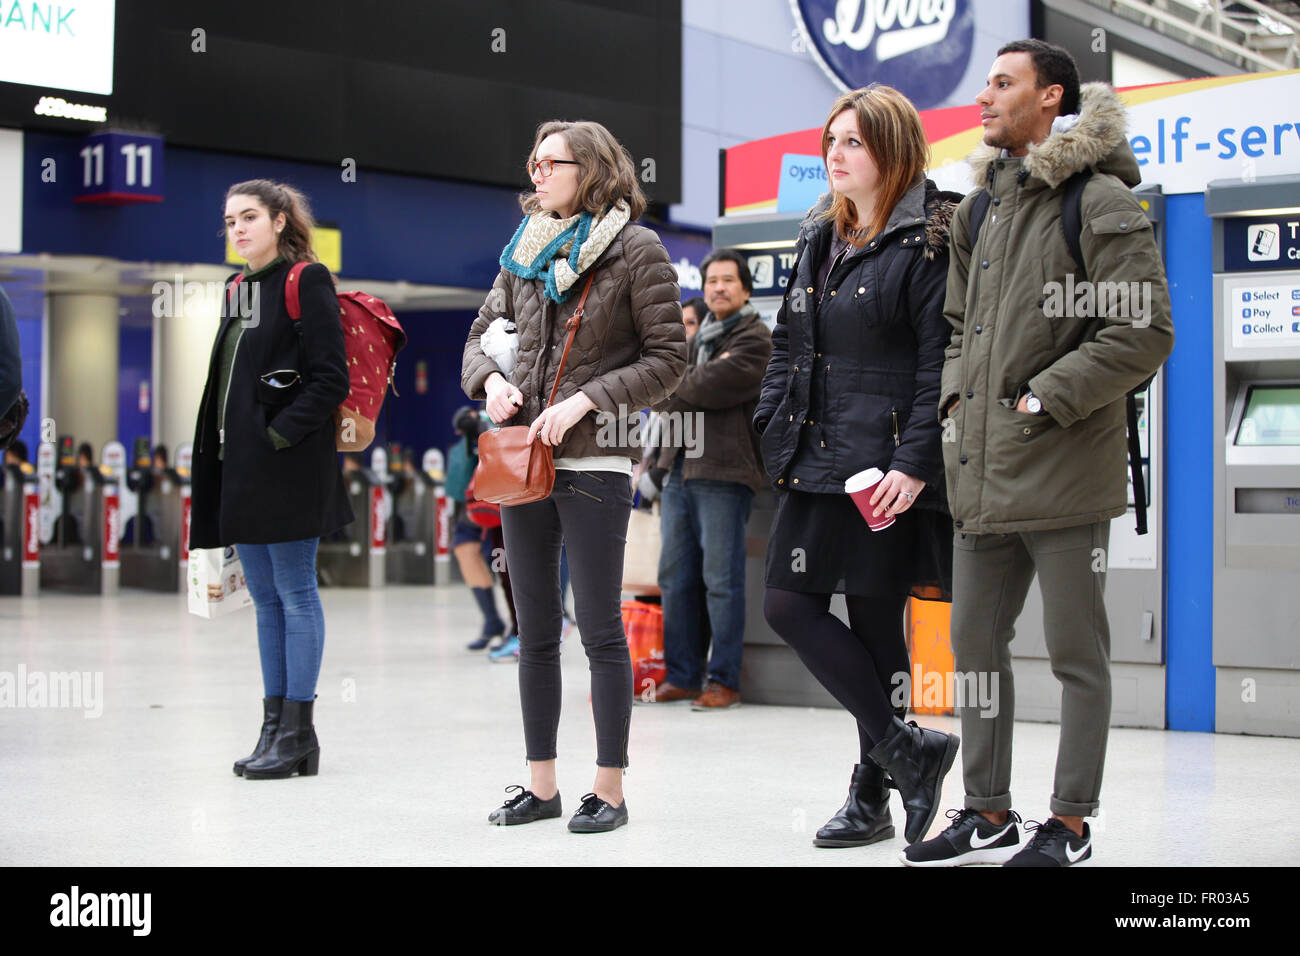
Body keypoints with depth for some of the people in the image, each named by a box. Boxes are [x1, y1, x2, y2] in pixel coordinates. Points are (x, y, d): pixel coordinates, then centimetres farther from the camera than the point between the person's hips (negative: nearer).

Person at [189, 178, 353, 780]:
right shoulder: (237, 290, 17)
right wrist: (221, 447, 11)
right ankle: (276, 725, 16)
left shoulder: (306, 282, -7)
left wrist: (279, 434, -17)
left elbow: (330, 378, -12)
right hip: (240, 465, 8)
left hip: (288, 466, -8)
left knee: (295, 594, -3)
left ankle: (297, 730, 2)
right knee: (265, 597, 10)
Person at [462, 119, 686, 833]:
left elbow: (667, 358, -7)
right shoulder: (525, 250, 13)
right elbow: (483, 332, 20)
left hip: (595, 461, -6)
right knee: (535, 629, 10)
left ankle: (609, 789, 5)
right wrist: (491, 381, -2)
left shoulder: (635, 249, -3)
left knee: (599, 626, -3)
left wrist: (586, 400, -15)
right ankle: (541, 784, 18)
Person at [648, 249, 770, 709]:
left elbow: (712, 385, -16)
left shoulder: (754, 339, -1)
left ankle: (725, 681, -1)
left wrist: (673, 393, 3)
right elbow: (670, 394, 20)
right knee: (675, 577, 7)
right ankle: (681, 676, 14)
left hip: (723, 473, -8)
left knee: (721, 580, -6)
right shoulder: (699, 338, 24)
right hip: (678, 470, 8)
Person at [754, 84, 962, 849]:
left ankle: (873, 793, 11)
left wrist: (916, 462, -20)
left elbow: (941, 361, -14)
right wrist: (777, 429, 11)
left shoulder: (928, 241, -7)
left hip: (888, 469, -8)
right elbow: (788, 342, 22)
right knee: (789, 605, 1)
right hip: (818, 461, 8)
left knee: (875, 620, -2)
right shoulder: (821, 238, 17)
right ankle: (906, 751, 8)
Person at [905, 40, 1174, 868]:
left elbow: (1146, 333, -14)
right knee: (975, 642, 13)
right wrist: (957, 390, 11)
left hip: (1064, 471, -8)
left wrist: (1047, 398, -15)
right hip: (982, 470, 8)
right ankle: (990, 815, 24)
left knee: (1077, 652, 1)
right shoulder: (982, 205, 16)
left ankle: (1071, 827, 10)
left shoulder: (1102, 202, -8)